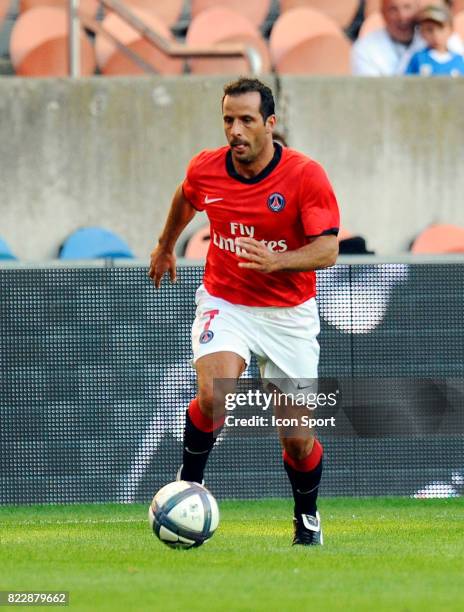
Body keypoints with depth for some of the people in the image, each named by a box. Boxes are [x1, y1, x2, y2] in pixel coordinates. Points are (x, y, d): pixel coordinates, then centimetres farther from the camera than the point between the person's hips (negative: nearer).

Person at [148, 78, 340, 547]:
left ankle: (307, 517, 30)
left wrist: (277, 261, -37)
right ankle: (188, 483, -8)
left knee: (297, 436, 4)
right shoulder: (205, 169, -7)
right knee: (213, 393, -29)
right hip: (224, 305, 1)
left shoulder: (306, 176, -16)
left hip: (289, 314, -1)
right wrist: (166, 246, 33)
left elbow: (327, 250, -20)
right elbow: (185, 199, 18)